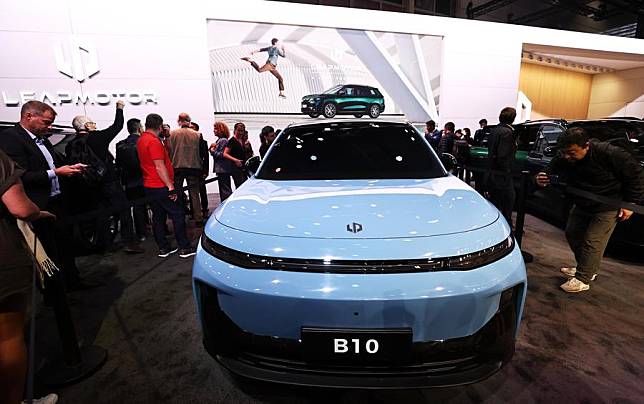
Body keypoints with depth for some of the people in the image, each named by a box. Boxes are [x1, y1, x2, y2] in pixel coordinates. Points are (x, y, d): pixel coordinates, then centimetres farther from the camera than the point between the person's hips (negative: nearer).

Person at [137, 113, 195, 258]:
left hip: (149, 186, 9)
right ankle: (185, 248, 0)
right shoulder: (154, 141, -16)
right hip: (160, 186, -9)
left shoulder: (141, 140, 13)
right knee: (178, 215, -3)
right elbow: (160, 167, -20)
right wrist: (170, 186, -18)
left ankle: (163, 248, 17)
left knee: (158, 216, 12)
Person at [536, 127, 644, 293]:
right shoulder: (562, 160, -18)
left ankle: (583, 279, 4)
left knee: (592, 242, -8)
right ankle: (588, 269, 33)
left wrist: (631, 203, -15)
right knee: (572, 234, 13)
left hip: (608, 207, -6)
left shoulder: (609, 153, -29)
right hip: (582, 205, 6)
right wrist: (542, 180, -35)